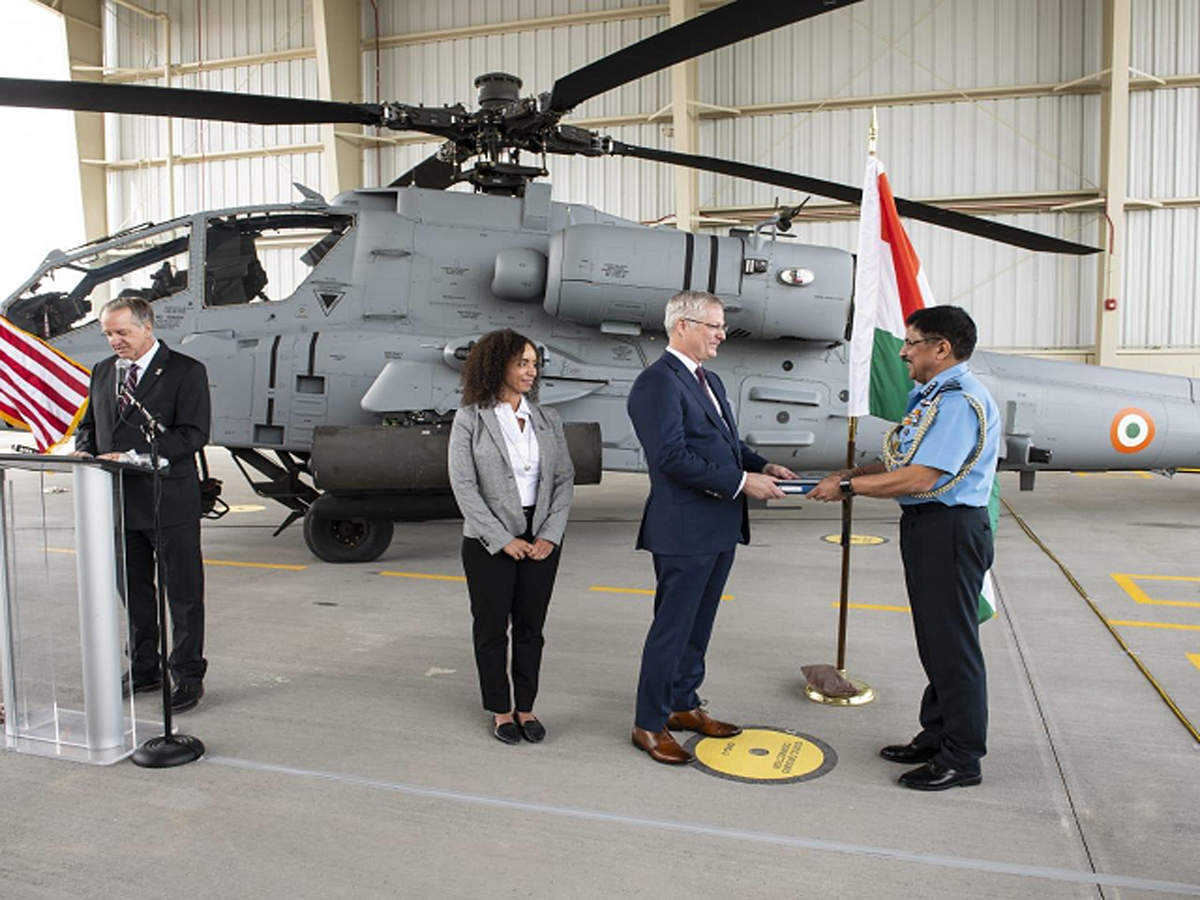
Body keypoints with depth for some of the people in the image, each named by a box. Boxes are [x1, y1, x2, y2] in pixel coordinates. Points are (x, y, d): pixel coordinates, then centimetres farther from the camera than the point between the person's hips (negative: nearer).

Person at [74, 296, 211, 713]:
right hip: (121, 501, 6)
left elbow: (193, 434, -15)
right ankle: (145, 669, 30)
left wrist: (133, 457, -22)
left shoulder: (186, 371, -7)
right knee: (134, 591, 16)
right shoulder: (103, 371, 14)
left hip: (169, 502, -6)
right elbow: (89, 422, 21)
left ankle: (188, 674, 14)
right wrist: (84, 451, -3)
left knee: (183, 593, 3)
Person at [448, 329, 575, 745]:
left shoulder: (547, 419, 5)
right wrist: (503, 539, -13)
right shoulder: (469, 419, -5)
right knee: (492, 627, 8)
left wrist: (551, 535, -8)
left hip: (541, 539, 3)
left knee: (530, 626, 10)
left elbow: (565, 479, 4)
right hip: (489, 542, -3)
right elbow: (463, 486, -9)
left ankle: (526, 707, 25)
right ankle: (500, 711, 24)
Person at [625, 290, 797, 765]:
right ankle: (649, 725, 15)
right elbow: (672, 457, -23)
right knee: (671, 629, 1)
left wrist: (762, 465, 4)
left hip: (720, 528, 9)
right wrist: (741, 482, -21)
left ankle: (683, 705, 35)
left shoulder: (709, 380, 16)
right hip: (684, 530, -9)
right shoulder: (658, 382, -15)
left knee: (698, 625, 19)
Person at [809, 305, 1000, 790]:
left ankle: (962, 759, 15)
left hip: (950, 529, -11)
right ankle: (937, 737, 34)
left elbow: (920, 478, -25)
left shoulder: (961, 400, -19)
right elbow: (908, 459, 19)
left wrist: (848, 487, -18)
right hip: (926, 527, 11)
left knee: (953, 642, 1)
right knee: (934, 639, 19)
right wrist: (855, 472, 6)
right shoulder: (929, 395, 14)